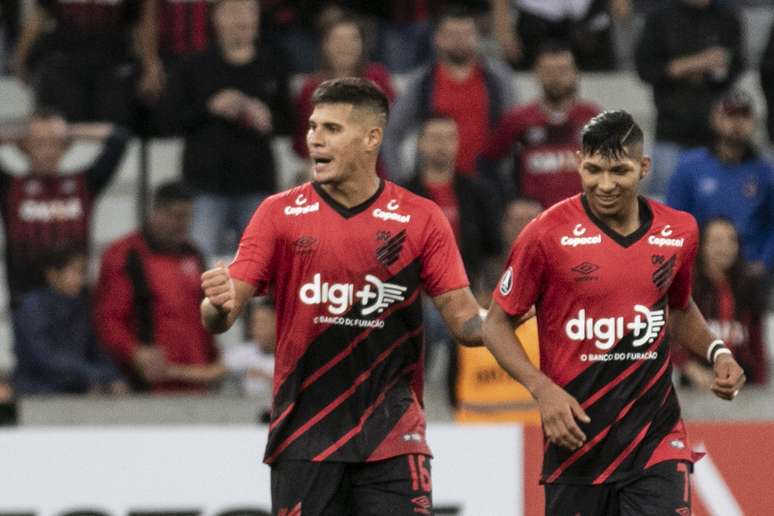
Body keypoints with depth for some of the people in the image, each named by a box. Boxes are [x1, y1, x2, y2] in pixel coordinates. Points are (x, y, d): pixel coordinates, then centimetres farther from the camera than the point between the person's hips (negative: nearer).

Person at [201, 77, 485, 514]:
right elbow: (219, 318, -1)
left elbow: (461, 315, 1)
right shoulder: (280, 213, 3)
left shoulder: (421, 219, 2)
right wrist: (221, 303, -25)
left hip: (392, 437, -1)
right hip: (303, 437, 1)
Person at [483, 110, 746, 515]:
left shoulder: (679, 232, 4)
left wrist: (717, 353, 5)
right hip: (575, 436, -2)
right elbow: (496, 325, -1)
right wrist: (542, 388, -15)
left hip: (657, 437, 2)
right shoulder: (548, 234, -8)